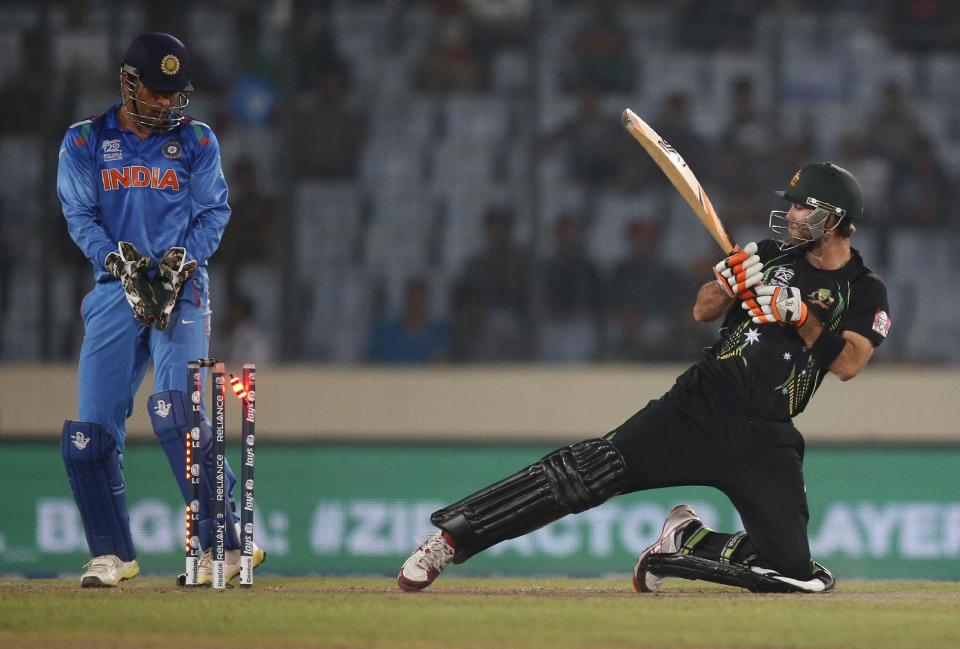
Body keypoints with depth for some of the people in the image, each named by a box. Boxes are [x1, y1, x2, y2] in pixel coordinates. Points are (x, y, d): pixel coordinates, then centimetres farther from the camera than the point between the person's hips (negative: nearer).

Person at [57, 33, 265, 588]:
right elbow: (80, 215, 3)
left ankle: (225, 543, -21)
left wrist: (180, 264, -12)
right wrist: (119, 264, -12)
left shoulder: (197, 142, 8)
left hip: (181, 289, -2)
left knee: (175, 409, -23)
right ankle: (113, 555, 12)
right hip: (115, 291, 2)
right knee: (90, 430, -3)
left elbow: (213, 212, 5)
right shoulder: (85, 142, 8)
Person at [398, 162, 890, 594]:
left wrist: (802, 316, -22)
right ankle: (454, 535, -13)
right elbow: (703, 310, 5)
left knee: (791, 568, -16)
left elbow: (848, 364, -11)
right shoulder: (771, 257, 13)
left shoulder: (864, 293, 3)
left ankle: (687, 543, 9)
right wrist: (731, 282, -16)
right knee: (594, 469, -16)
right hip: (702, 401, 1)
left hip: (765, 437, -1)